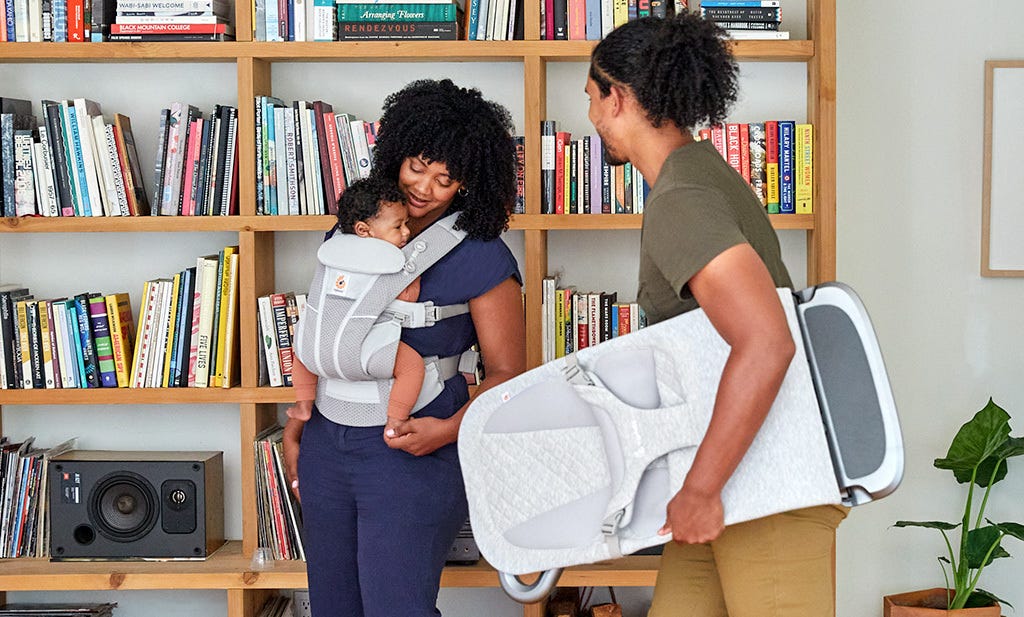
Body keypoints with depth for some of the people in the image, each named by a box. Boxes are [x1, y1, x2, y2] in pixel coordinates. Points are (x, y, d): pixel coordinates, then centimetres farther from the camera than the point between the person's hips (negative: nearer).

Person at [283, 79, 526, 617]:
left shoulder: (482, 259, -9)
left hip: (413, 455, -6)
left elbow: (507, 372, -7)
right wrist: (296, 426, 13)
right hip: (327, 444, 6)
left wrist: (450, 429, -23)